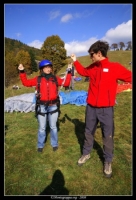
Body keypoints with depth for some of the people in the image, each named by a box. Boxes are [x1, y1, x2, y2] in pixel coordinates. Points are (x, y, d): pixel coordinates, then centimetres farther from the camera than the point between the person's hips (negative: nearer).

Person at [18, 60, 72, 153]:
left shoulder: (55, 78, 3)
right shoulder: (38, 79, 0)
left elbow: (66, 83, 3)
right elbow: (26, 82, 4)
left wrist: (69, 72, -2)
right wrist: (22, 72, -3)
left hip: (53, 106, 1)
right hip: (42, 106, 0)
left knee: (53, 127, 14)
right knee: (42, 128, 12)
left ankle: (54, 144, 33)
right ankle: (40, 145, 31)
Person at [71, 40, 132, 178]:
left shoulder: (115, 67, -9)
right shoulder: (93, 67, 6)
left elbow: (130, 77, -5)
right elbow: (83, 71, 26)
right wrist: (75, 61, 24)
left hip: (106, 109, -4)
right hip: (91, 107, 5)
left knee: (108, 136, 10)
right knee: (88, 132, 18)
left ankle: (108, 161, 31)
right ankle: (86, 153, 40)